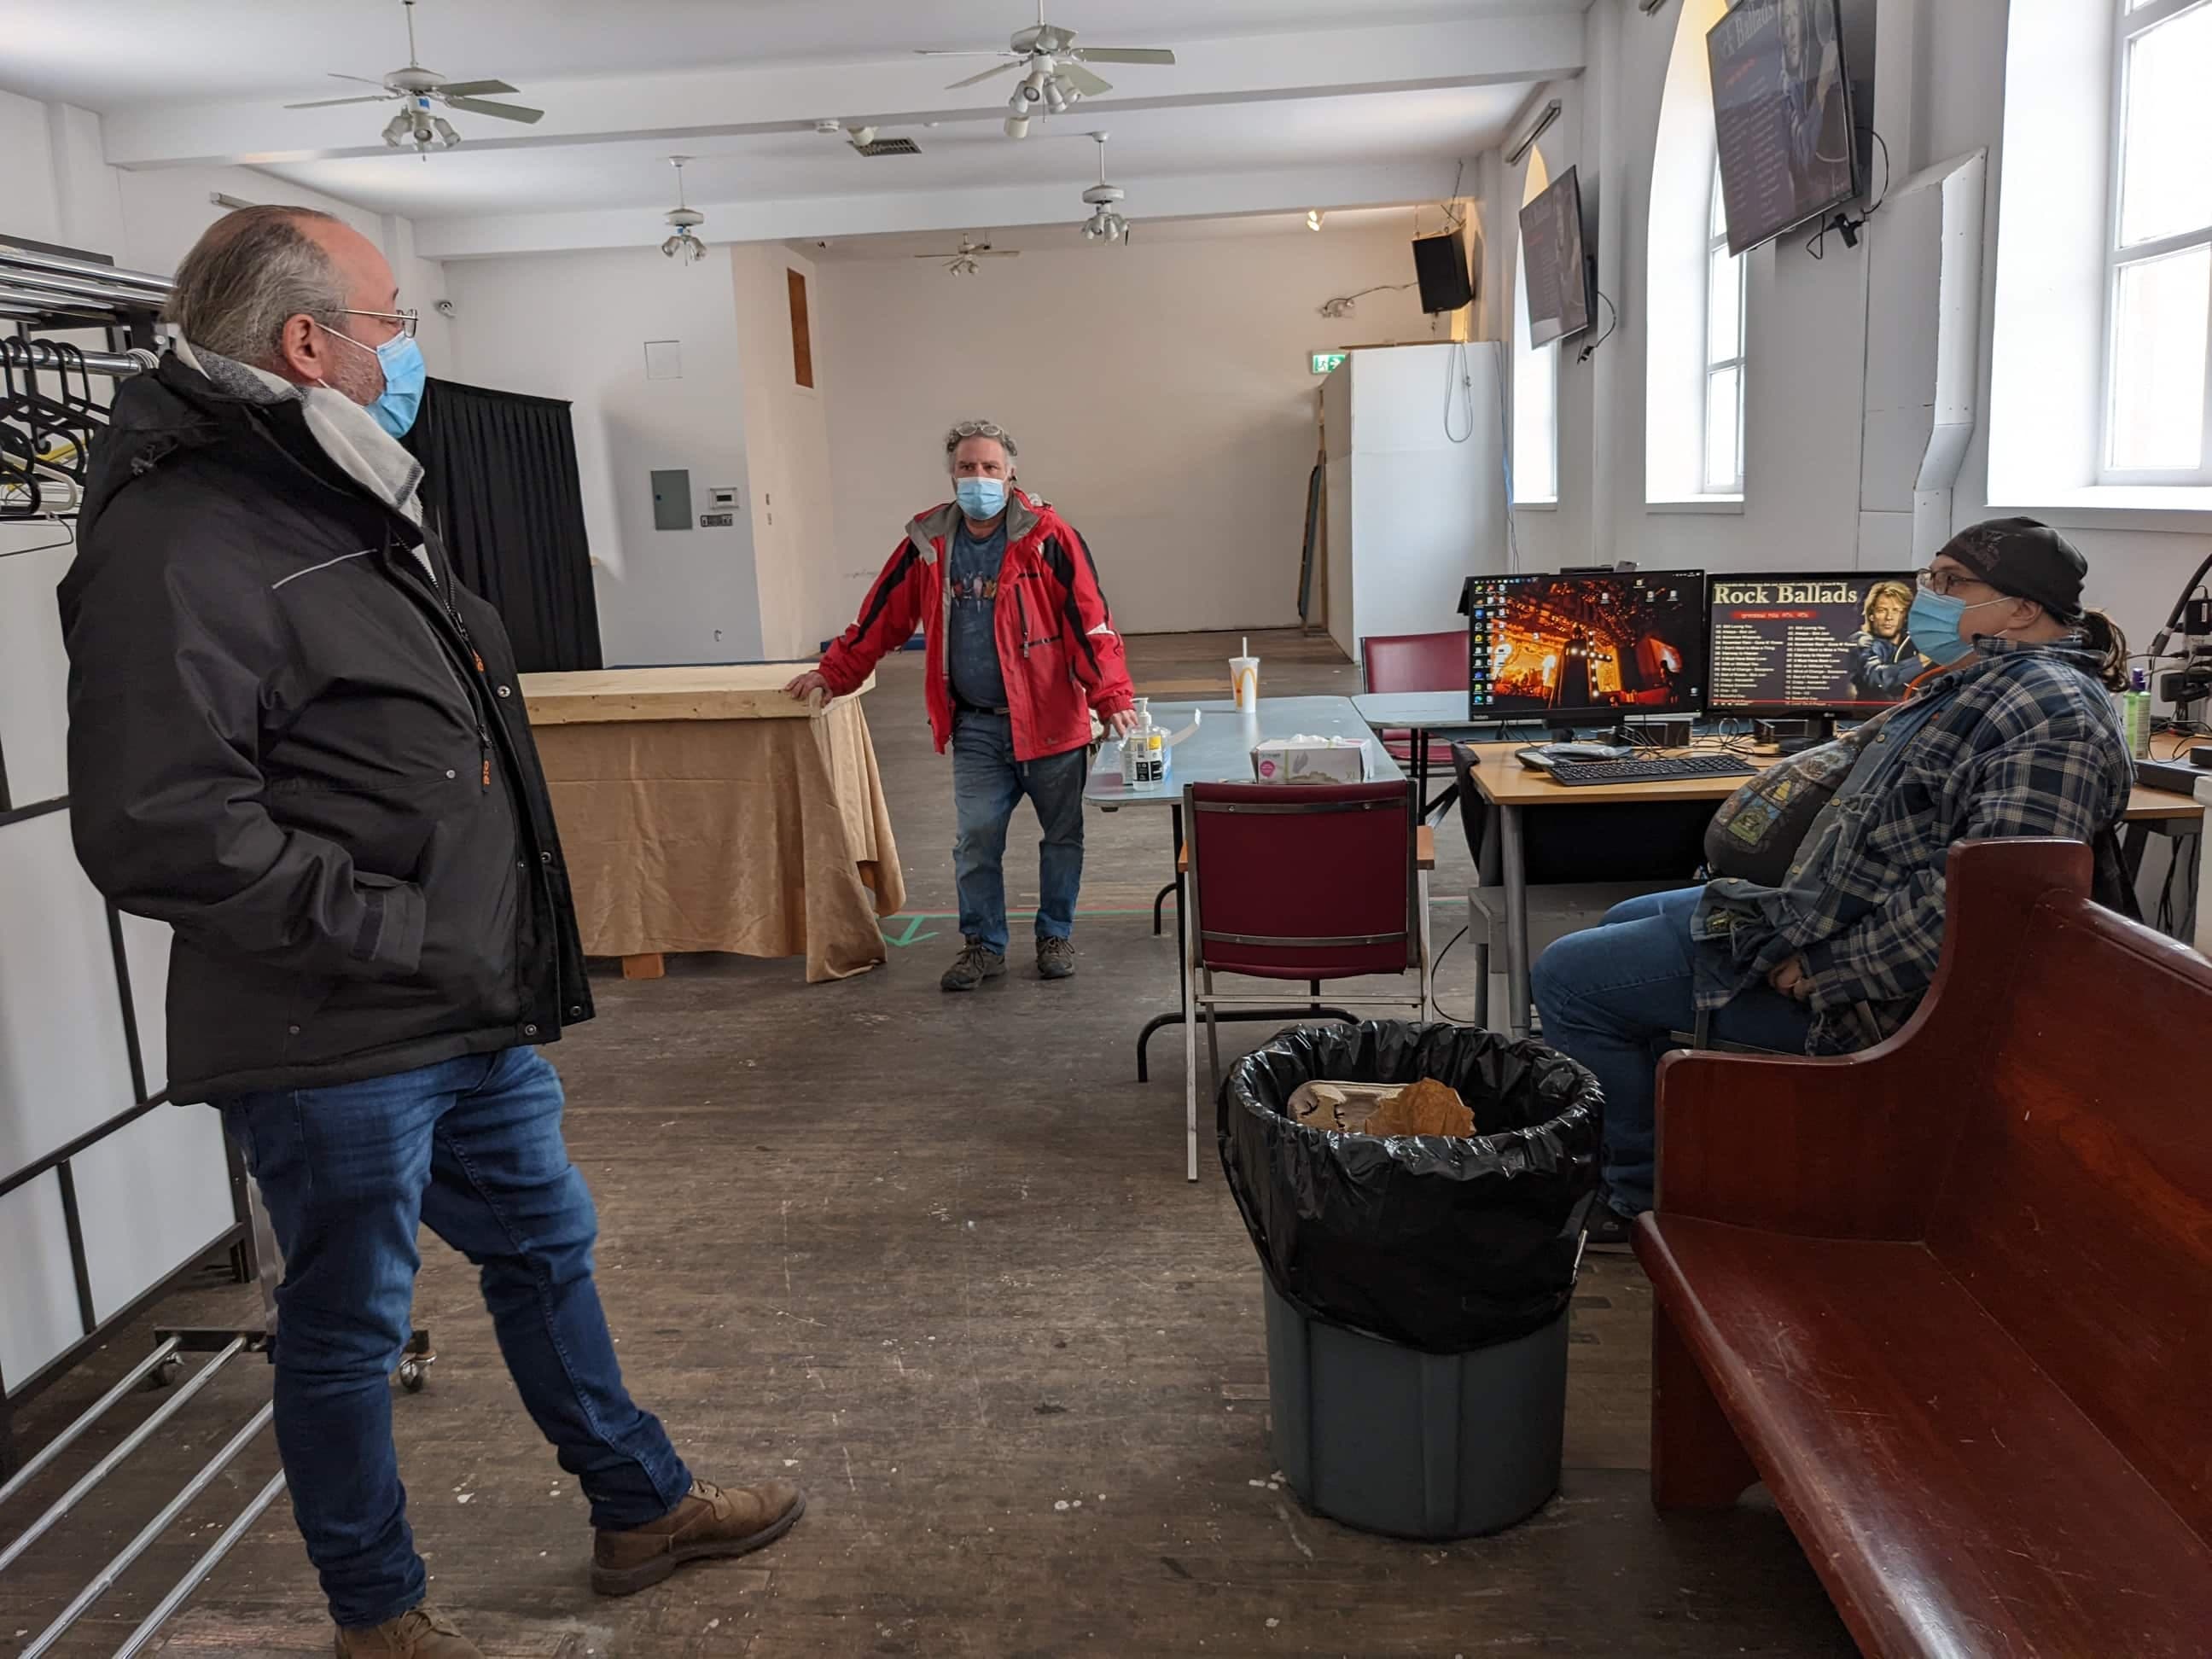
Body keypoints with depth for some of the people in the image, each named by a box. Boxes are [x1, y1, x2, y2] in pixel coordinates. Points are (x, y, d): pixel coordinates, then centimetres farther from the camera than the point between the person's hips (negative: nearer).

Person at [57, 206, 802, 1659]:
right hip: (332, 1050, -9)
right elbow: (155, 830, -27)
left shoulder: (359, 509, 13)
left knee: (546, 1247, 20)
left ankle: (643, 1508, 39)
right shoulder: (182, 548, -20)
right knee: (350, 1327, 10)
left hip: (478, 1014, 10)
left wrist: (513, 954, 16)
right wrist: (401, 932, -22)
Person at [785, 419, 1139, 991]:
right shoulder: (927, 543, 2)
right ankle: (983, 944, 20)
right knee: (976, 840, 4)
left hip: (1049, 719, -2)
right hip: (976, 726, 2)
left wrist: (1112, 698, -22)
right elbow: (881, 620, 11)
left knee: (1062, 834, 10)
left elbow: (1090, 618, -13)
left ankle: (1055, 935, 28)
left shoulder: (1049, 537, -9)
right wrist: (832, 675, 12)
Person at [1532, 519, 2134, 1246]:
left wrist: (1823, 968, -26)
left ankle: (1639, 1198, 5)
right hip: (1810, 900, 12)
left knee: (1568, 976, -12)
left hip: (1864, 988, -12)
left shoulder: (2050, 714, -22)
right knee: (1624, 921, 27)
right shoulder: (1984, 684, 12)